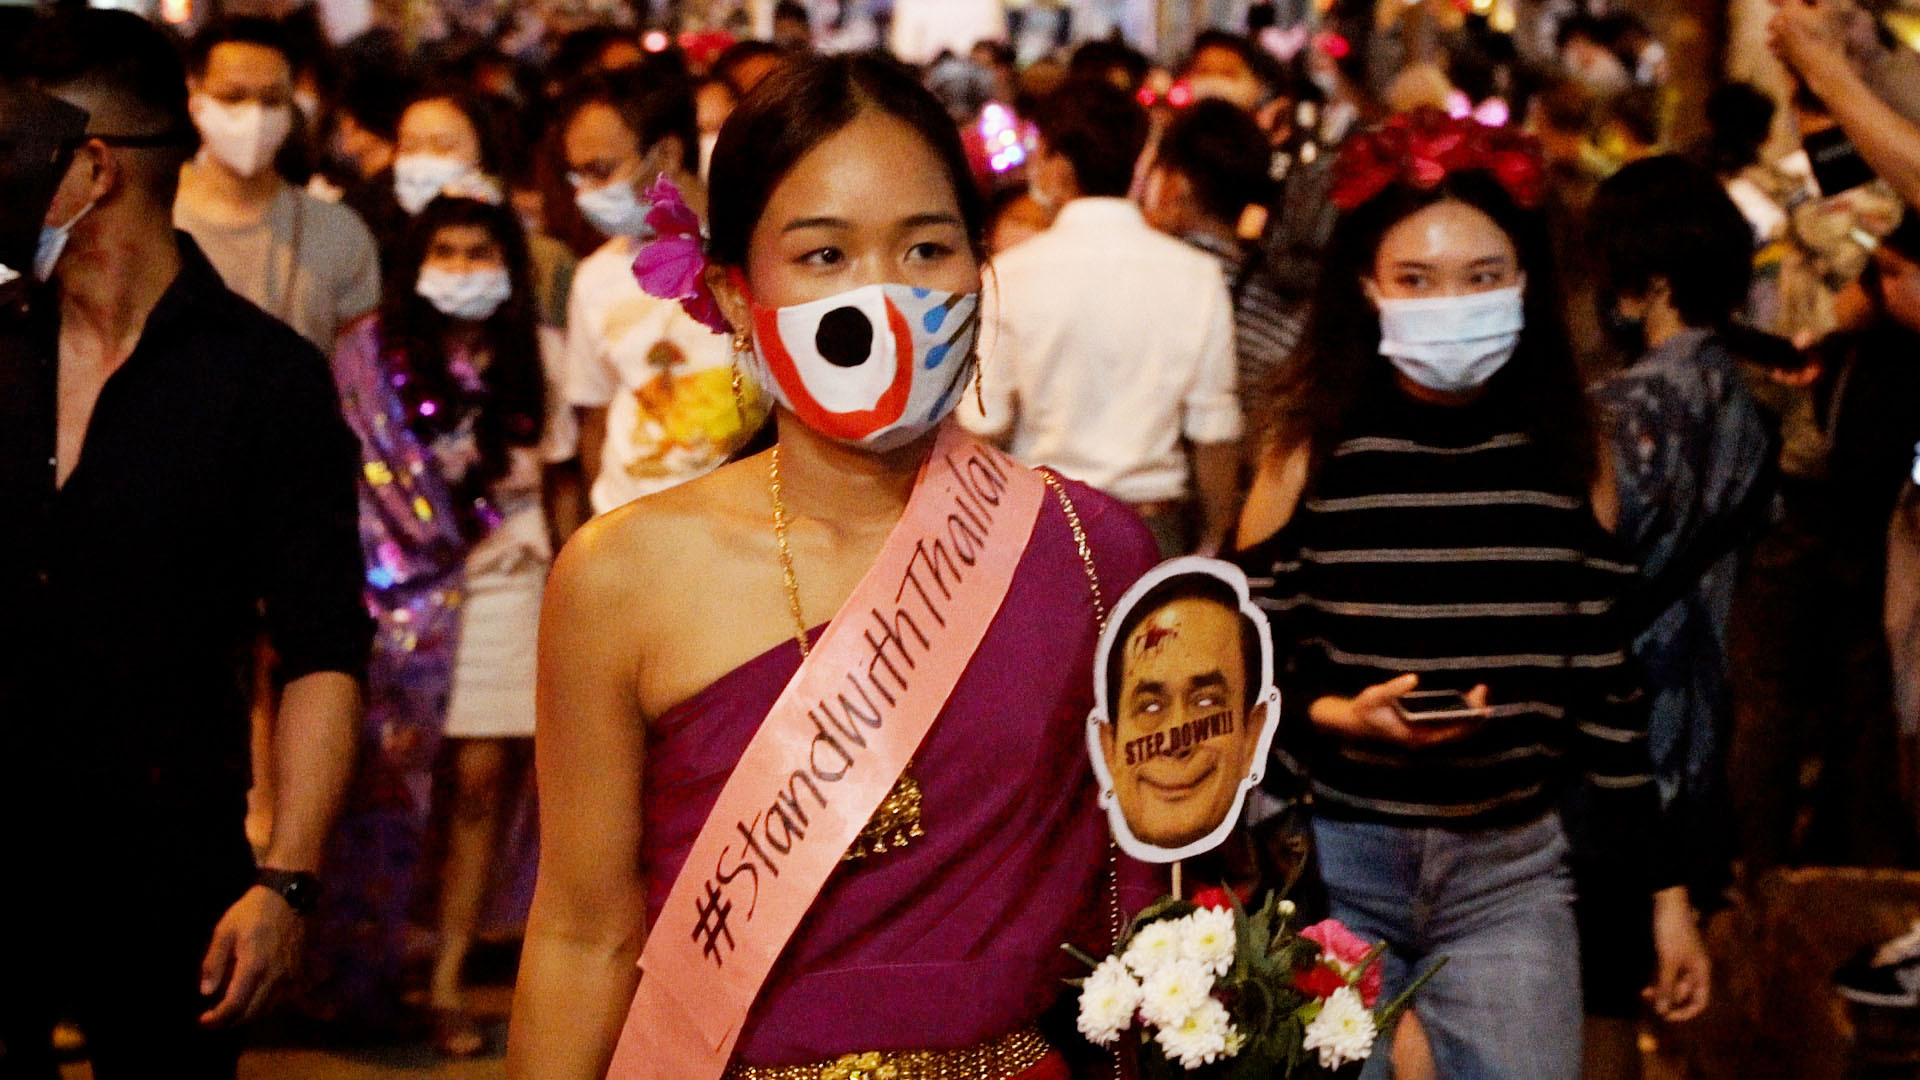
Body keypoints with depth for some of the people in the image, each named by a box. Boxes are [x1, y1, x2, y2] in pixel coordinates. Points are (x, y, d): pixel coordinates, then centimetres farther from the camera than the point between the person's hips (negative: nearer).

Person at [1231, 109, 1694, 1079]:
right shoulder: (1314, 454, -3)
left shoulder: (1568, 458, 3)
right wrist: (1335, 714, -19)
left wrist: (1661, 893, 8)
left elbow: (1603, 687, 8)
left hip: (1511, 864, 2)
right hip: (1333, 855, -1)